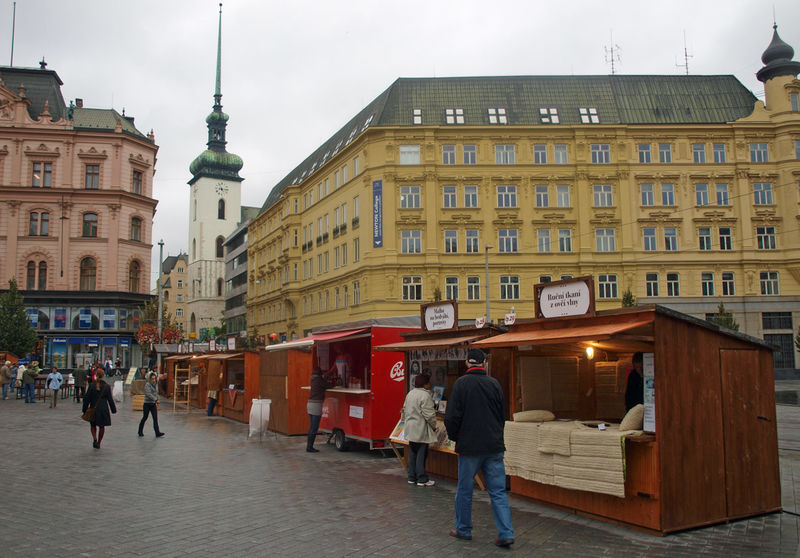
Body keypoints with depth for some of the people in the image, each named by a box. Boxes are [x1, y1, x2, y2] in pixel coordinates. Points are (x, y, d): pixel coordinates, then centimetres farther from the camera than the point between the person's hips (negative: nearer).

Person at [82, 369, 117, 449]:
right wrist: (113, 409, 9)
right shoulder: (106, 386, -6)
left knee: (93, 425, 16)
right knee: (102, 427, 13)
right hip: (104, 409, 0)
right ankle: (98, 443, 17)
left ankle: (94, 438, -9)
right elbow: (110, 399, -1)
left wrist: (85, 409, 4)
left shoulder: (91, 385, -7)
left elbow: (87, 398, -4)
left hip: (93, 409, 0)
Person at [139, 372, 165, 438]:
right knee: (145, 418, 6)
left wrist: (156, 403, 16)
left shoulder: (155, 385, 9)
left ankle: (157, 433, -9)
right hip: (147, 404, -5)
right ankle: (140, 432, 24)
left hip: (153, 404, 5)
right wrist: (156, 399, -27)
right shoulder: (147, 385, -12)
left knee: (155, 418, -4)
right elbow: (148, 394, -23)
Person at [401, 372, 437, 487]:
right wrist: (434, 426, -5)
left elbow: (405, 410, 20)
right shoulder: (425, 396, -17)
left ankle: (411, 477, 20)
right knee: (421, 454, -2)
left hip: (410, 429, 9)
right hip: (421, 430, -8)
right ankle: (422, 479, 3)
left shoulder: (410, 394, 11)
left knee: (412, 454, 14)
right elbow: (429, 415, -19)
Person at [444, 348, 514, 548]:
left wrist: (454, 437, 6)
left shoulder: (461, 384, -8)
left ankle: (463, 529, 22)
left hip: (469, 447, -3)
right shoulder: (495, 384, 3)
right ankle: (506, 533, 2)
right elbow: (502, 415, 11)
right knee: (498, 492, 7)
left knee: (464, 490, 11)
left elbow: (452, 417, -10)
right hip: (494, 447, 3)